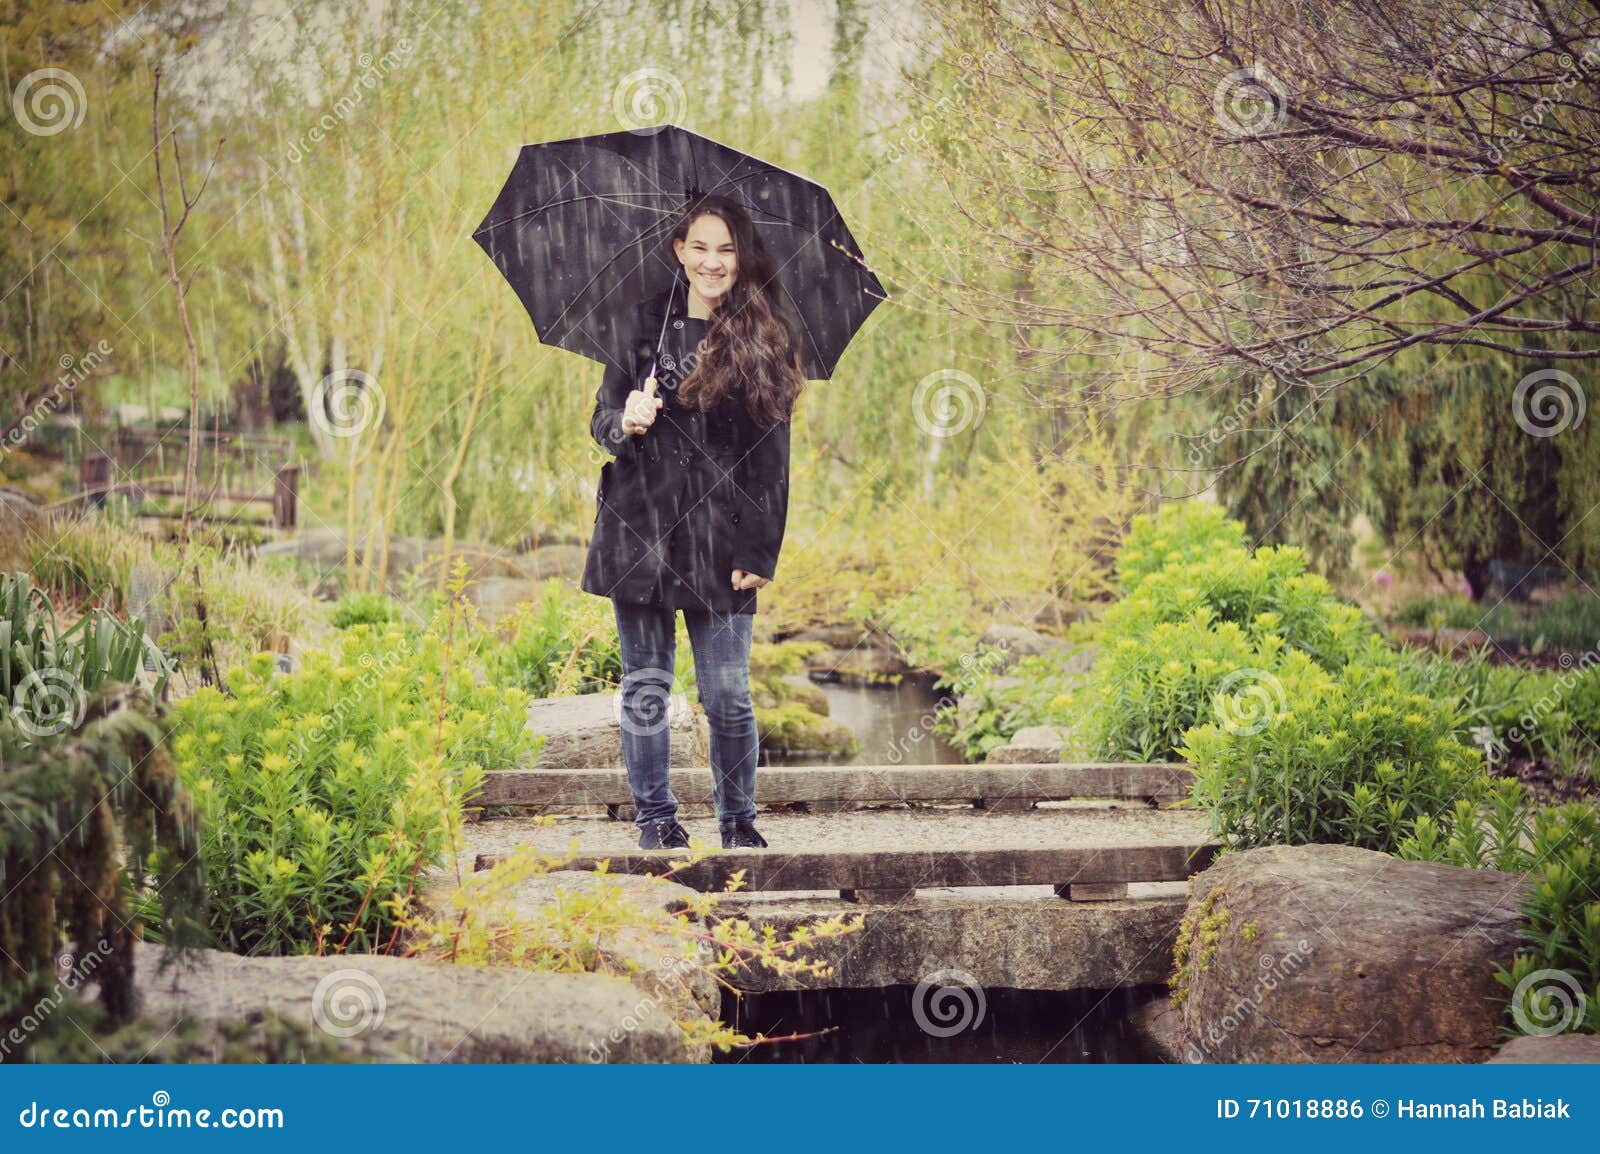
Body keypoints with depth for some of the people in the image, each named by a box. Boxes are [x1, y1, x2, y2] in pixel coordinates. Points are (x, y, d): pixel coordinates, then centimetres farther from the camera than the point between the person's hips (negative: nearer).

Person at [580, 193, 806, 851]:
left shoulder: (764, 338, 4)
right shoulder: (642, 324, 6)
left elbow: (773, 454, 4)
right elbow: (602, 422, 10)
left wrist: (760, 551, -3)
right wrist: (626, 423, -15)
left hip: (721, 538, -1)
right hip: (641, 529, 1)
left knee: (727, 693, -2)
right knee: (646, 685, 4)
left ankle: (738, 821, 16)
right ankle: (655, 820, 18)